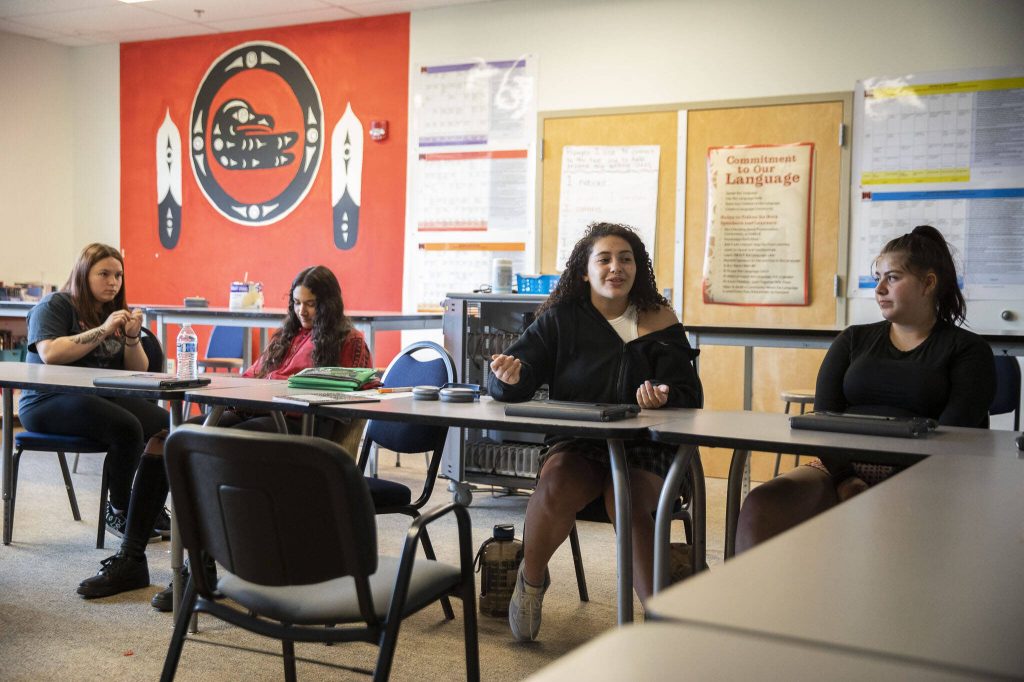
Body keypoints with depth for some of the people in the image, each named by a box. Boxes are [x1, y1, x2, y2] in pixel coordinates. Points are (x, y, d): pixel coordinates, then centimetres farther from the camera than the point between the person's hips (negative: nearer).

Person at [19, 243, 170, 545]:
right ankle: (118, 511, -11)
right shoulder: (55, 305, 0)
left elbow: (138, 371, 12)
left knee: (165, 425, -20)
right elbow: (50, 354, -19)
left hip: (102, 398, 6)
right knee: (126, 427, -32)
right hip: (48, 403, -6)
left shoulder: (116, 313, 18)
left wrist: (132, 337, -7)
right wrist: (103, 330, -18)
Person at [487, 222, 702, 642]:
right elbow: (508, 385, -1)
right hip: (575, 444, 1)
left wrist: (663, 398, -24)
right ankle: (531, 579, -3)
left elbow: (687, 395, 0)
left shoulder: (659, 320, 5)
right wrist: (510, 376, -27)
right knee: (555, 485, -31)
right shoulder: (561, 318, 6)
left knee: (627, 501, -32)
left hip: (643, 448, -1)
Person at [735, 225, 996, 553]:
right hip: (842, 467, 3)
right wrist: (844, 479, -11)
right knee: (762, 503, -29)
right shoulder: (853, 340, 21)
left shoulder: (968, 350, 11)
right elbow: (823, 416, 8)